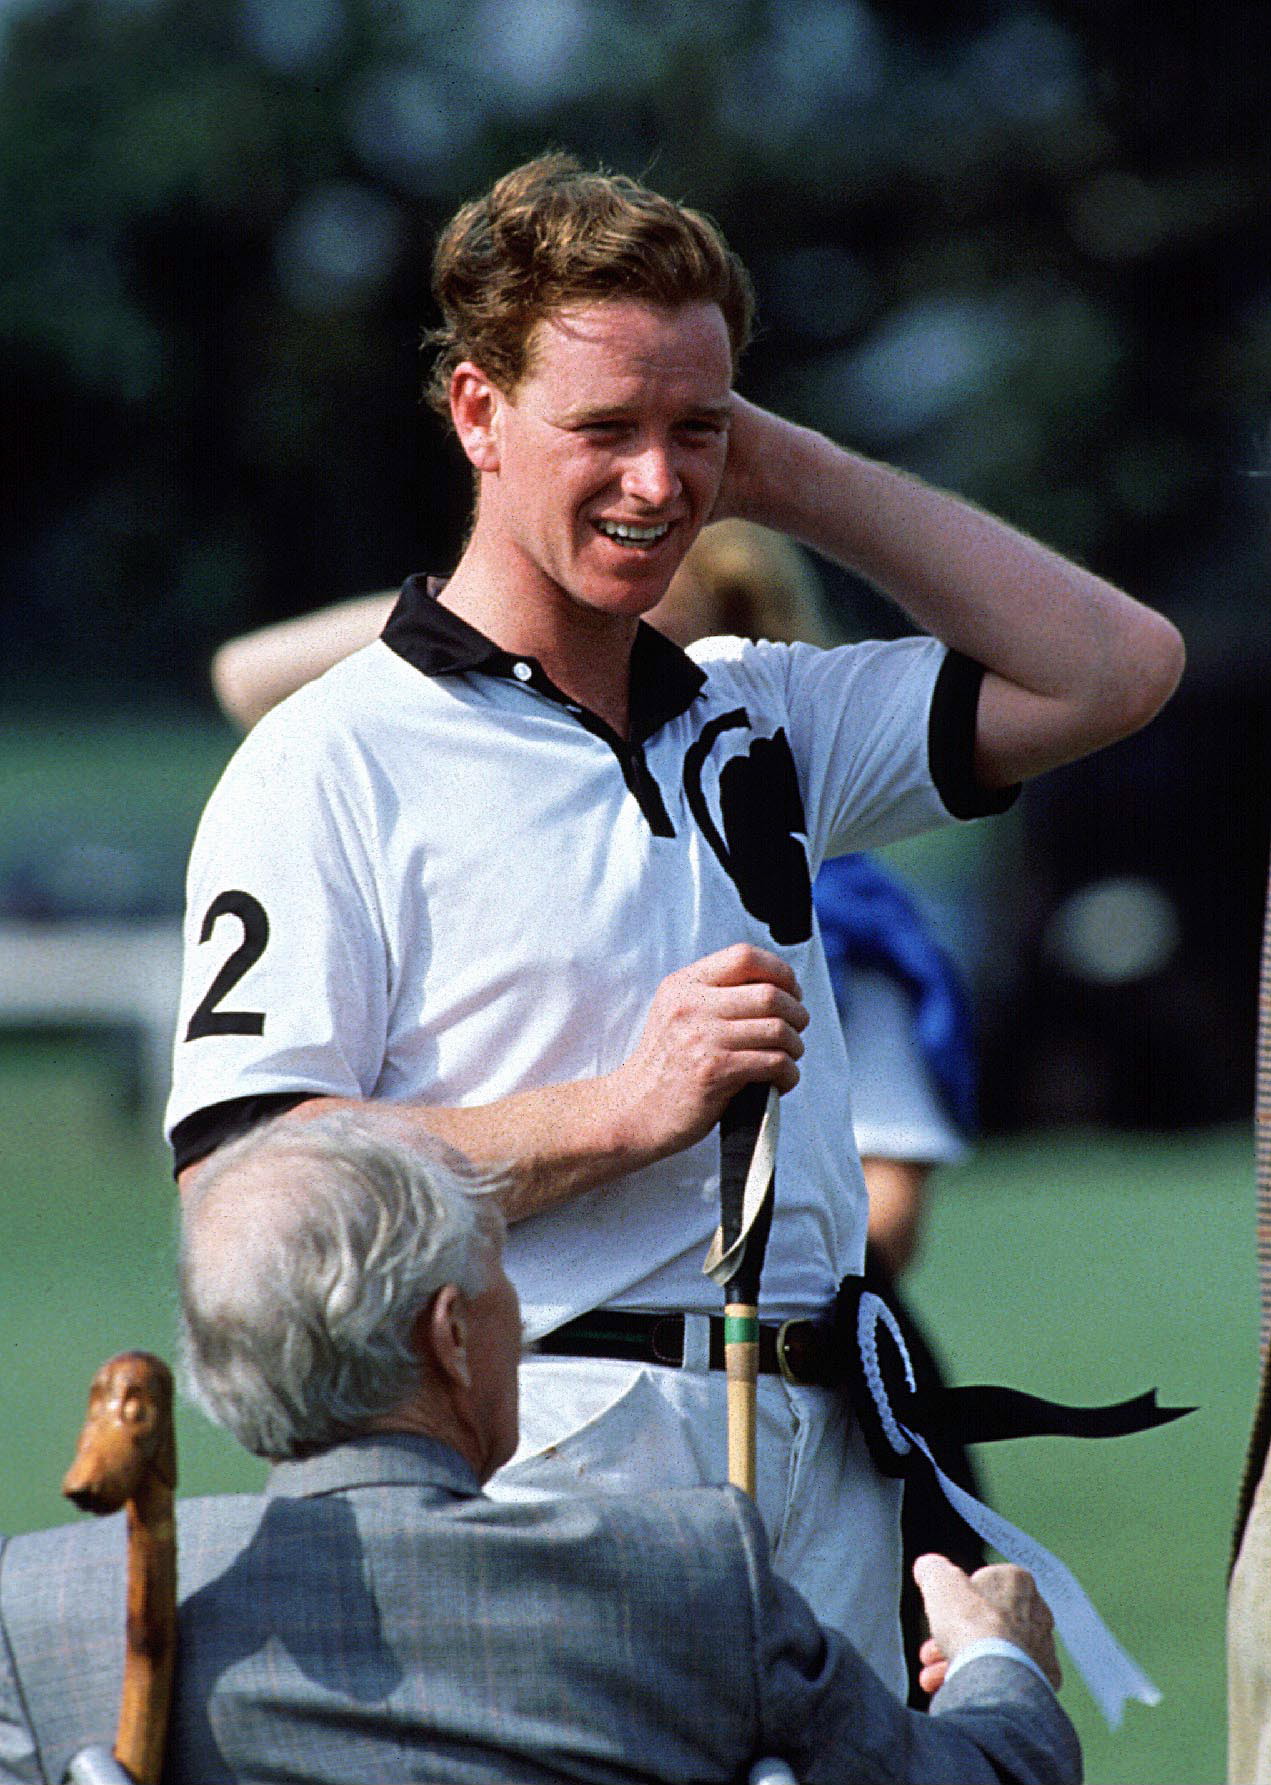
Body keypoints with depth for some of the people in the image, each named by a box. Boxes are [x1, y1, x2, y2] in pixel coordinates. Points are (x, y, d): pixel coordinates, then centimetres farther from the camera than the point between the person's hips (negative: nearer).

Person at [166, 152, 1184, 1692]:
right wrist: (627, 1112, -18)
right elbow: (243, 1176, -11)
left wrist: (794, 479, 13)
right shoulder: (332, 766, -2)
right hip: (542, 1462, -6)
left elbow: (1113, 667, 17)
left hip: (814, 1467, 6)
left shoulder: (760, 718, 18)